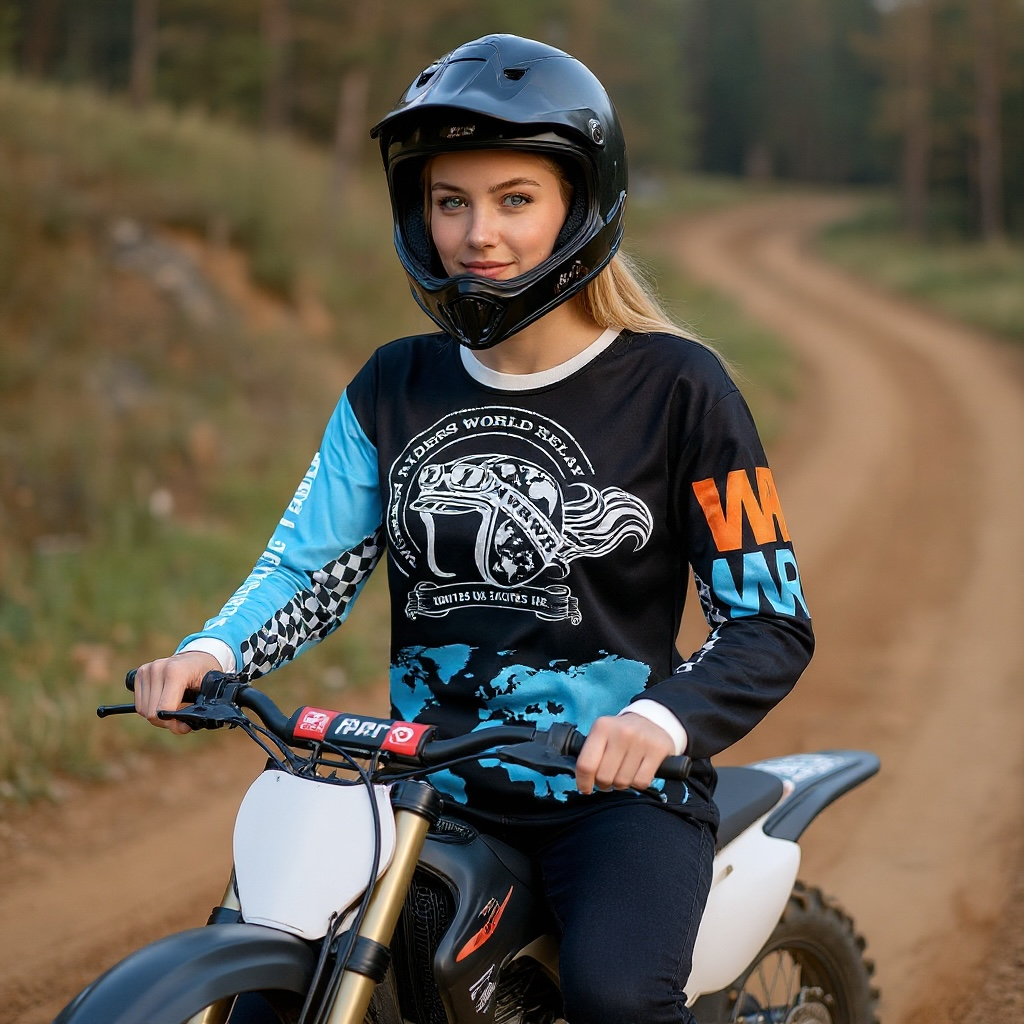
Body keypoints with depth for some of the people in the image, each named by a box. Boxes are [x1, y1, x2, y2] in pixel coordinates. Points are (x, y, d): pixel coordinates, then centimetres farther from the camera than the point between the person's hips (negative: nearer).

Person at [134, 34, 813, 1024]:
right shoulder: (394, 387, 10)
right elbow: (309, 559, 4)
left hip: (616, 786, -4)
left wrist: (661, 721, -24)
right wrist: (208, 652, -17)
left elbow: (770, 622, -5)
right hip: (432, 784, 4)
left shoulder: (676, 385, -3)